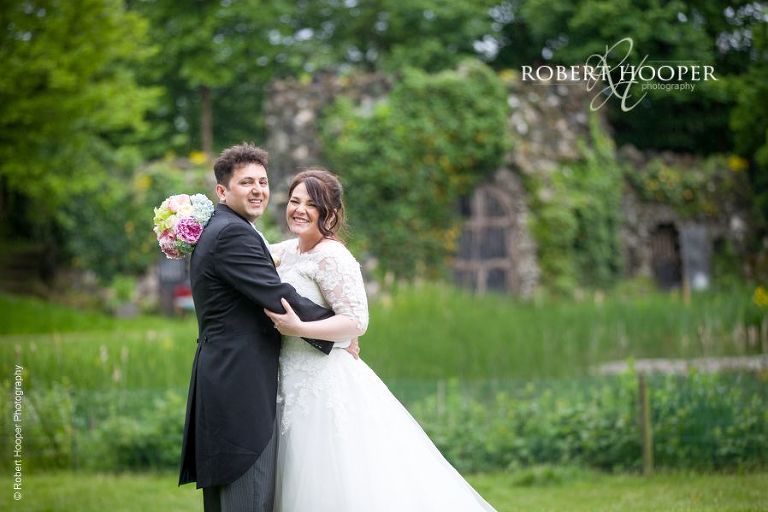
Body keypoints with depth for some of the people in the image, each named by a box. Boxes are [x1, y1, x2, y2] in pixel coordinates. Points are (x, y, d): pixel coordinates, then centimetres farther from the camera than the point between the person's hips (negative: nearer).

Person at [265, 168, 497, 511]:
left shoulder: (331, 256, -14)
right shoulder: (285, 251, 9)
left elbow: (357, 321, -19)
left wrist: (299, 329, -26)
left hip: (327, 383, -8)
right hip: (296, 385, 8)